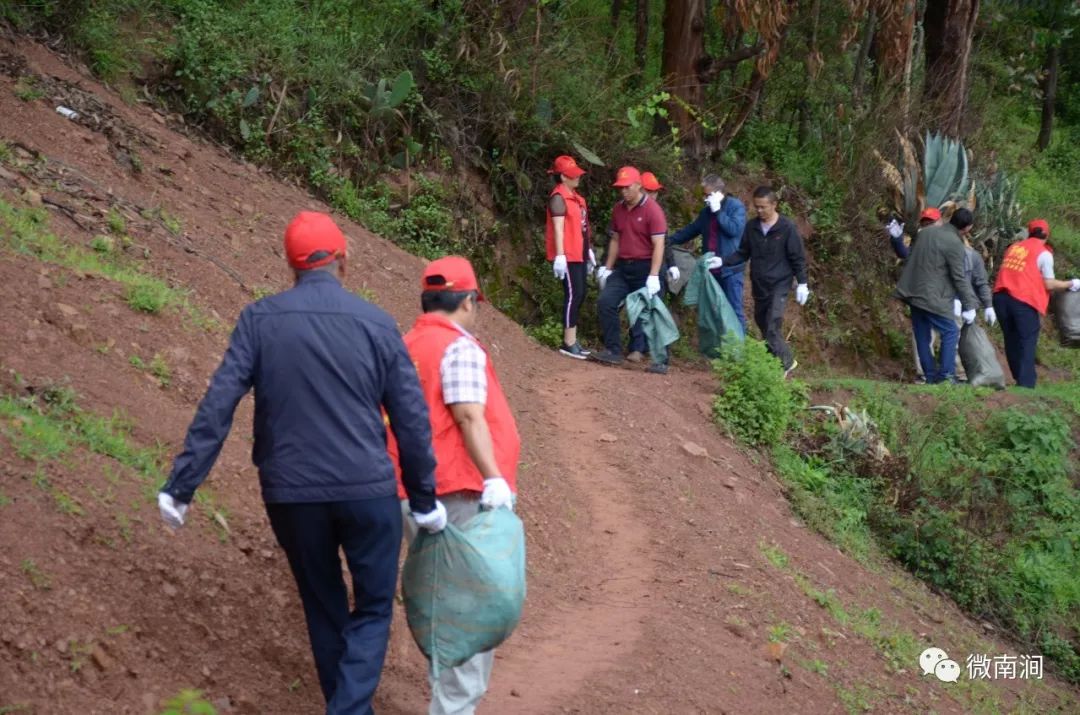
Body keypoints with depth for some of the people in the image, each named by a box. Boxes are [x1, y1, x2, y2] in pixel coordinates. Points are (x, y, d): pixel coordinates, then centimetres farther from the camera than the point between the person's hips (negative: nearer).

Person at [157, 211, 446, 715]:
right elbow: (412, 420, 1)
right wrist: (424, 499, 11)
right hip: (367, 489, -1)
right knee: (373, 608, 11)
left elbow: (217, 407, -8)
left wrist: (181, 487, -5)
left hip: (290, 493, 1)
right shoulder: (377, 324, -2)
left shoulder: (259, 319, -2)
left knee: (323, 608, 19)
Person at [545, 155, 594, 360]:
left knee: (580, 294, 11)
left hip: (579, 254, 9)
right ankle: (568, 344, -6)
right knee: (573, 295, -9)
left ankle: (572, 340, 18)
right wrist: (560, 256, -24)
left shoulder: (575, 196, 16)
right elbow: (558, 228, -19)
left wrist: (589, 251, 21)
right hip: (568, 256, -9)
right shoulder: (559, 197, -12)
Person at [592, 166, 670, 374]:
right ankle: (614, 351, 3)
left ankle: (661, 360, 7)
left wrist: (653, 276, -24)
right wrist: (608, 268, 12)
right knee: (605, 302, -5)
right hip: (622, 267, 6)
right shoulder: (618, 209, 8)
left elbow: (658, 244, -17)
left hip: (645, 268, -6)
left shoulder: (652, 210, -12)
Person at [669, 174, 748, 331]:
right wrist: (670, 240, 13)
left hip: (730, 268, -7)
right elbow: (693, 229, 20)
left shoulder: (736, 206, -8)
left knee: (734, 309, -3)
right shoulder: (707, 210, 13)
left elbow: (735, 229, -22)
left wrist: (718, 211, -18)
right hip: (712, 269, 7)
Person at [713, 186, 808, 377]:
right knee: (762, 324, 12)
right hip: (758, 285, 6)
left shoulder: (787, 228, -10)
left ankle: (786, 363, 2)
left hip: (779, 285, -6)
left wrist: (802, 283, -6)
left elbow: (797, 258, -5)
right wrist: (722, 260, -6)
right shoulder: (751, 227, 2)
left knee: (772, 327, -15)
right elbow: (742, 253, 9)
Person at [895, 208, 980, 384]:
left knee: (922, 337, 10)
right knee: (950, 332, 2)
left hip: (913, 292, 8)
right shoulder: (954, 243, -13)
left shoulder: (925, 232, 10)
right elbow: (959, 278, -12)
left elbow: (910, 258, 19)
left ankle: (931, 376, 12)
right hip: (932, 297, -8)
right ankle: (947, 375, -5)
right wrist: (969, 305, -6)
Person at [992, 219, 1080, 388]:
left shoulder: (1013, 247, 17)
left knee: (1011, 340, 14)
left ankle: (1019, 378, 20)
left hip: (1001, 297, 5)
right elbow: (1049, 284, -3)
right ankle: (1026, 383, -8)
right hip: (1023, 300, -5)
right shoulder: (1044, 253, 1)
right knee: (1027, 342, 0)